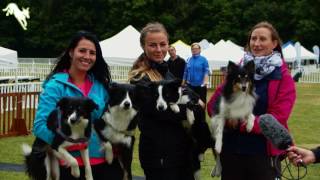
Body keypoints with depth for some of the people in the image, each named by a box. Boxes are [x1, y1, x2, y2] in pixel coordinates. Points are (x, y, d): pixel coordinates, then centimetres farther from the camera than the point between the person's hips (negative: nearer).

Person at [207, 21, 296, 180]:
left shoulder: (283, 77, -4)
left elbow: (278, 119, -13)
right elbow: (213, 104, 3)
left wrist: (241, 123, -19)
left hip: (264, 152, -3)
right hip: (230, 149, 4)